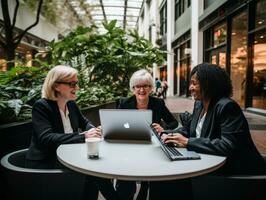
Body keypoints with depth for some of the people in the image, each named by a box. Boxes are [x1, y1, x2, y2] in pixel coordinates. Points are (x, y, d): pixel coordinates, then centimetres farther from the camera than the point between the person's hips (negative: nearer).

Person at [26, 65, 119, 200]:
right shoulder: (41, 107, -16)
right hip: (45, 163, -6)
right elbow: (45, 139, -27)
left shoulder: (71, 104, 4)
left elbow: (84, 123, 17)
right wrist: (83, 136, -32)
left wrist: (94, 130, -7)